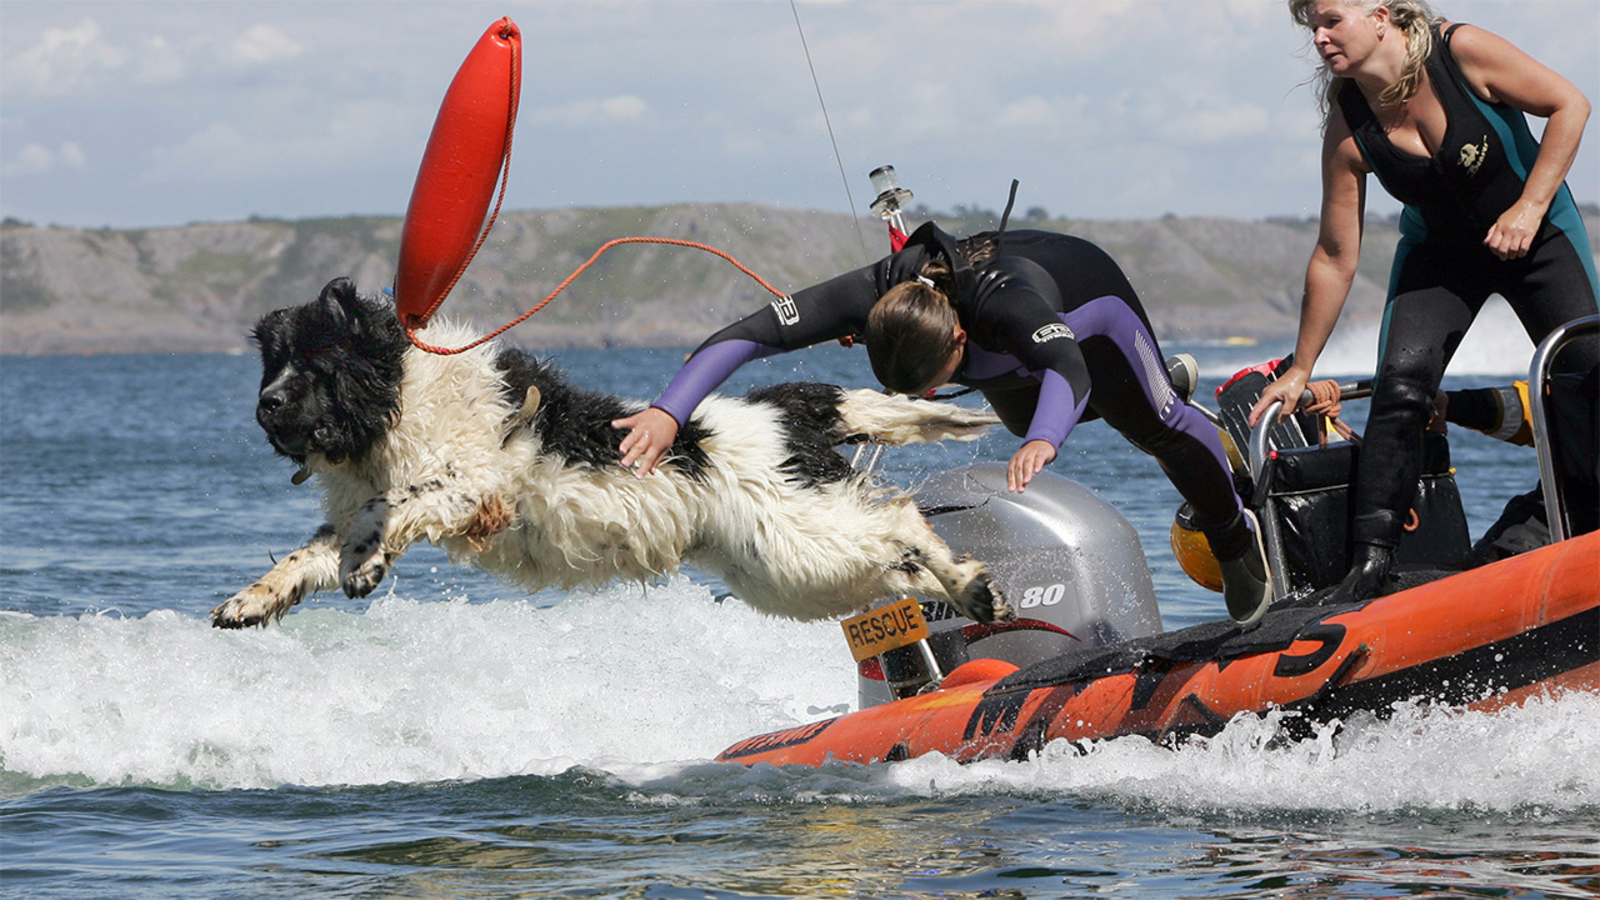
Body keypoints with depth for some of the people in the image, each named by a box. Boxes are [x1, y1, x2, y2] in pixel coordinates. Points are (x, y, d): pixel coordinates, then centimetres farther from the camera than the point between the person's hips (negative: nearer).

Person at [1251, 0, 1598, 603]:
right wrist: (1299, 371, -7)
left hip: (1535, 233, -1)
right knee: (1400, 383, -18)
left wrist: (1529, 207, -23)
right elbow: (1334, 260, -10)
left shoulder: (1460, 51, -25)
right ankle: (1371, 562, -19)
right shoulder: (1348, 128, -16)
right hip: (1440, 253, 2)